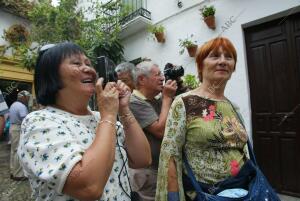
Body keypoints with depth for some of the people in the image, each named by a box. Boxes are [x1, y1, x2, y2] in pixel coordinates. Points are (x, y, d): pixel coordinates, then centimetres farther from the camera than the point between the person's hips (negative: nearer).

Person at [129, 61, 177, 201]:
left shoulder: (156, 100, 7)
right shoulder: (135, 102, -19)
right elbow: (161, 130, -25)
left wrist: (173, 95, -3)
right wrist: (167, 98, -18)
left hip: (163, 167, 8)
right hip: (148, 172, -8)